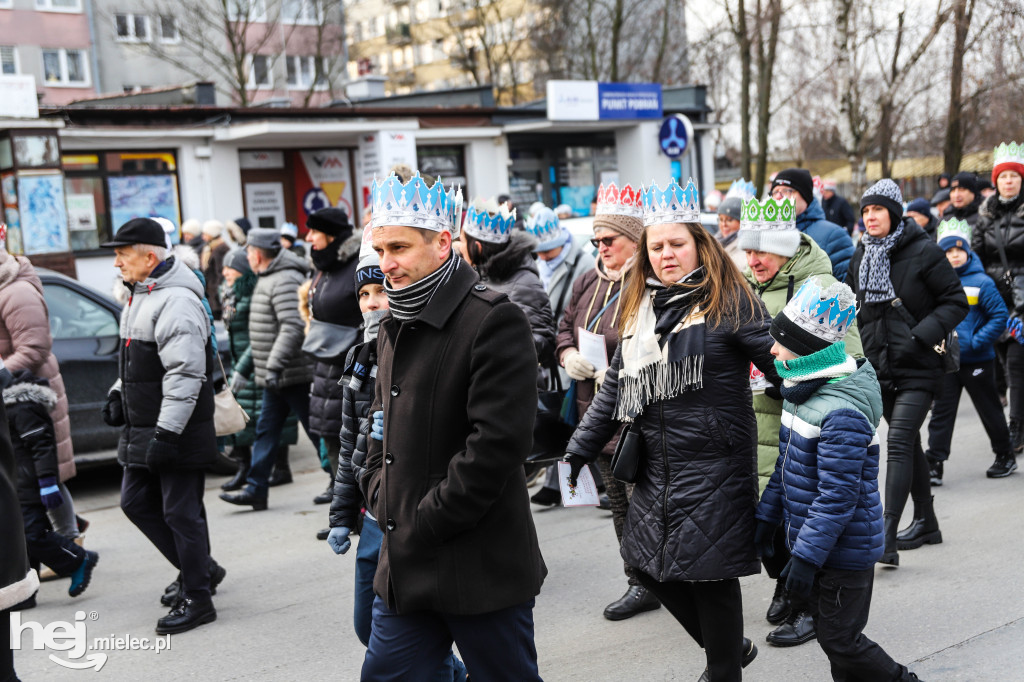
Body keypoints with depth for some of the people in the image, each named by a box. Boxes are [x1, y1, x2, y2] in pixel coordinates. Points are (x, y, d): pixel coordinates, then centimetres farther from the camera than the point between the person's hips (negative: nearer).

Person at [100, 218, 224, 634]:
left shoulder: (176, 302, -19)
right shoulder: (141, 296, 14)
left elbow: (185, 374, -25)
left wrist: (167, 432, -26)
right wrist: (118, 394, 15)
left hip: (178, 433, -11)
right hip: (144, 429, 11)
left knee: (181, 512, -1)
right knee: (136, 502, 15)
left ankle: (197, 598, 12)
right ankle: (200, 569, 28)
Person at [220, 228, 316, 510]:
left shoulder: (285, 281, -19)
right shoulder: (268, 279, 15)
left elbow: (293, 328, -29)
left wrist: (274, 366, -31)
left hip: (293, 374, -10)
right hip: (275, 378, 10)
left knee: (316, 429, 0)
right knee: (266, 431, 9)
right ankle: (255, 489, 13)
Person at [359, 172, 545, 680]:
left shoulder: (494, 320, -14)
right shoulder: (394, 327, 14)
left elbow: (497, 441, -21)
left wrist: (427, 524, -17)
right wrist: (381, 497, 8)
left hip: (482, 573, -7)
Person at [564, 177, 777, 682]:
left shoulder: (729, 302, -7)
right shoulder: (640, 309, 12)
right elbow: (615, 388, 17)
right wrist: (581, 448, 15)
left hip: (713, 465, -7)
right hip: (656, 466, 7)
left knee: (709, 572, -3)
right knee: (649, 566, 12)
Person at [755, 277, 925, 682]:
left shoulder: (842, 414, -26)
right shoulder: (805, 391, 6)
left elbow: (837, 496, -26)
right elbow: (787, 466, 15)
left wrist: (806, 556, -23)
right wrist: (767, 518, 17)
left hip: (843, 552, -9)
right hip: (815, 541, 9)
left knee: (840, 641, 2)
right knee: (833, 633, 18)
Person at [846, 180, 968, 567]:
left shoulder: (924, 252, -9)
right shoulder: (861, 255, 9)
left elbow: (956, 301, -7)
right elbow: (854, 306, 22)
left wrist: (921, 336, -18)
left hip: (918, 367, -6)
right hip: (879, 365, 6)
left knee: (900, 443, -16)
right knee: (909, 443, 16)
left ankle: (888, 538, -19)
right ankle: (926, 521, 30)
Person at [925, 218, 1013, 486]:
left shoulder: (981, 282, -8)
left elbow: (999, 317, -9)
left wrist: (977, 342, -16)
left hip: (977, 361, -2)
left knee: (990, 411, 12)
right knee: (941, 412, 0)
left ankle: (1006, 456, 30)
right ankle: (934, 465, 1)